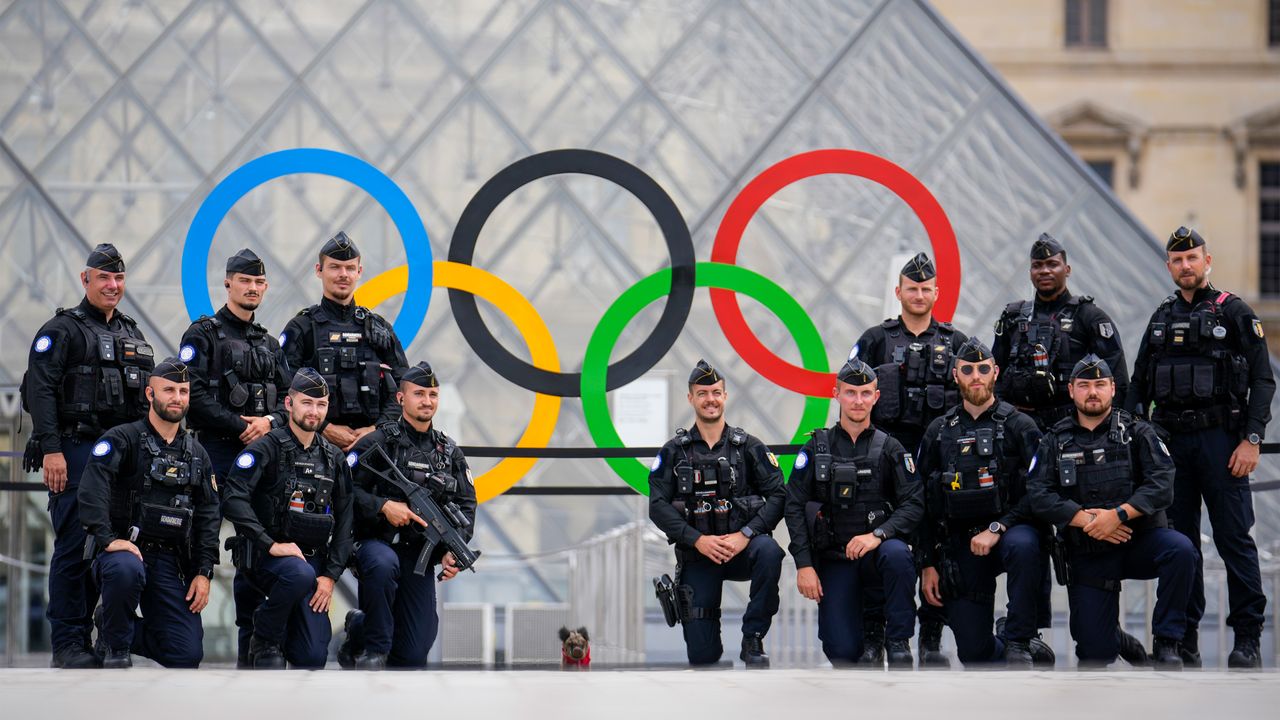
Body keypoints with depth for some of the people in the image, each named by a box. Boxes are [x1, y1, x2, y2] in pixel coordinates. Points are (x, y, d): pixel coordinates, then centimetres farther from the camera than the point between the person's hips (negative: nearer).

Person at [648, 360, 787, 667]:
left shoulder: (748, 446, 3)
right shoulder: (674, 452, 4)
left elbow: (777, 495, -5)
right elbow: (658, 506, -4)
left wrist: (745, 534, -20)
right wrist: (698, 539, -18)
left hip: (742, 549, 0)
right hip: (697, 555, 0)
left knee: (768, 551, -38)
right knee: (702, 656, -8)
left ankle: (753, 639, -22)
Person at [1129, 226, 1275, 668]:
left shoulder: (1234, 312, 1)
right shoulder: (1162, 319, 16)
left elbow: (1262, 379, -4)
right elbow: (1139, 384, 18)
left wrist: (1251, 440, -12)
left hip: (1221, 438, -5)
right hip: (1171, 440, 5)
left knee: (1234, 538, -5)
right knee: (1178, 540, 5)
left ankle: (1247, 639, -2)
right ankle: (1183, 637, 10)